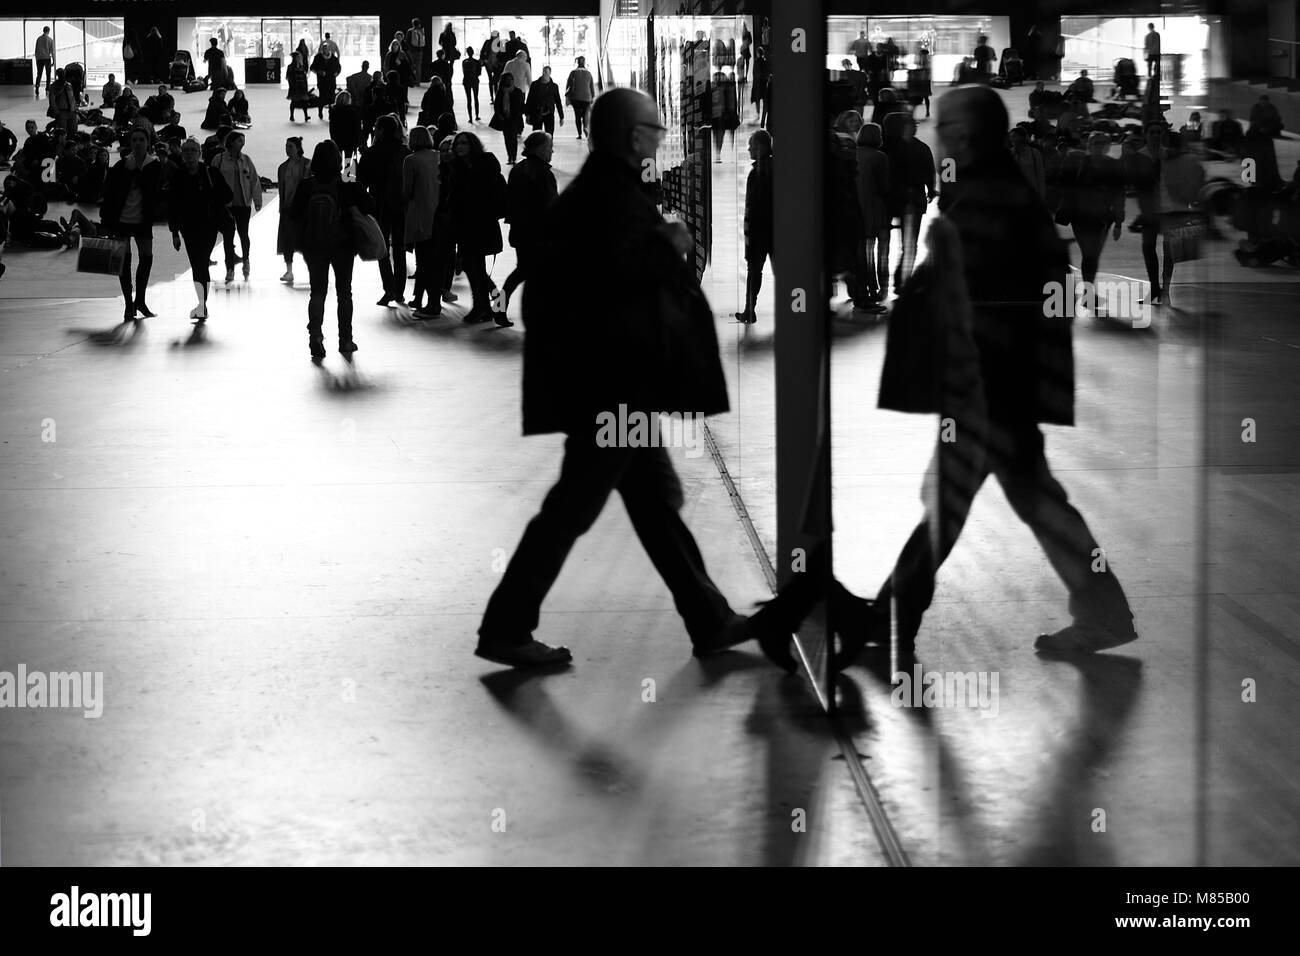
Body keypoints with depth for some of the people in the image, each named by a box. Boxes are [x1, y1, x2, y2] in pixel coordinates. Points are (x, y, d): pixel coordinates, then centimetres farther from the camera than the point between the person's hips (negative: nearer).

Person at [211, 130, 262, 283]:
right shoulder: (219, 159, -1)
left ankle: (245, 259, 31)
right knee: (228, 236, -1)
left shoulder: (246, 159, 5)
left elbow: (254, 180, 7)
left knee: (243, 233, 3)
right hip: (226, 203, -1)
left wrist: (257, 200, 3)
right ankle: (230, 269, 4)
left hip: (244, 203, 1)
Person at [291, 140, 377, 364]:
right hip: (343, 245, -1)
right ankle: (345, 341, 14)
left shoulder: (306, 188, -7)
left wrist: (303, 243, 9)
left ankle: (315, 335, -9)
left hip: (314, 247, 1)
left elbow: (296, 217, -2)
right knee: (344, 293, 12)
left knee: (317, 292, 10)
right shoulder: (348, 187, -12)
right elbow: (369, 210, -10)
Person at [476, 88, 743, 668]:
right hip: (612, 383, -11)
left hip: (599, 381, 11)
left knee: (656, 499, 14)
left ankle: (710, 620, 21)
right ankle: (505, 629, 0)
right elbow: (623, 267, -28)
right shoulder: (617, 194, -15)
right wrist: (671, 246, -11)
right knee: (574, 505, -5)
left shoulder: (590, 190, 15)